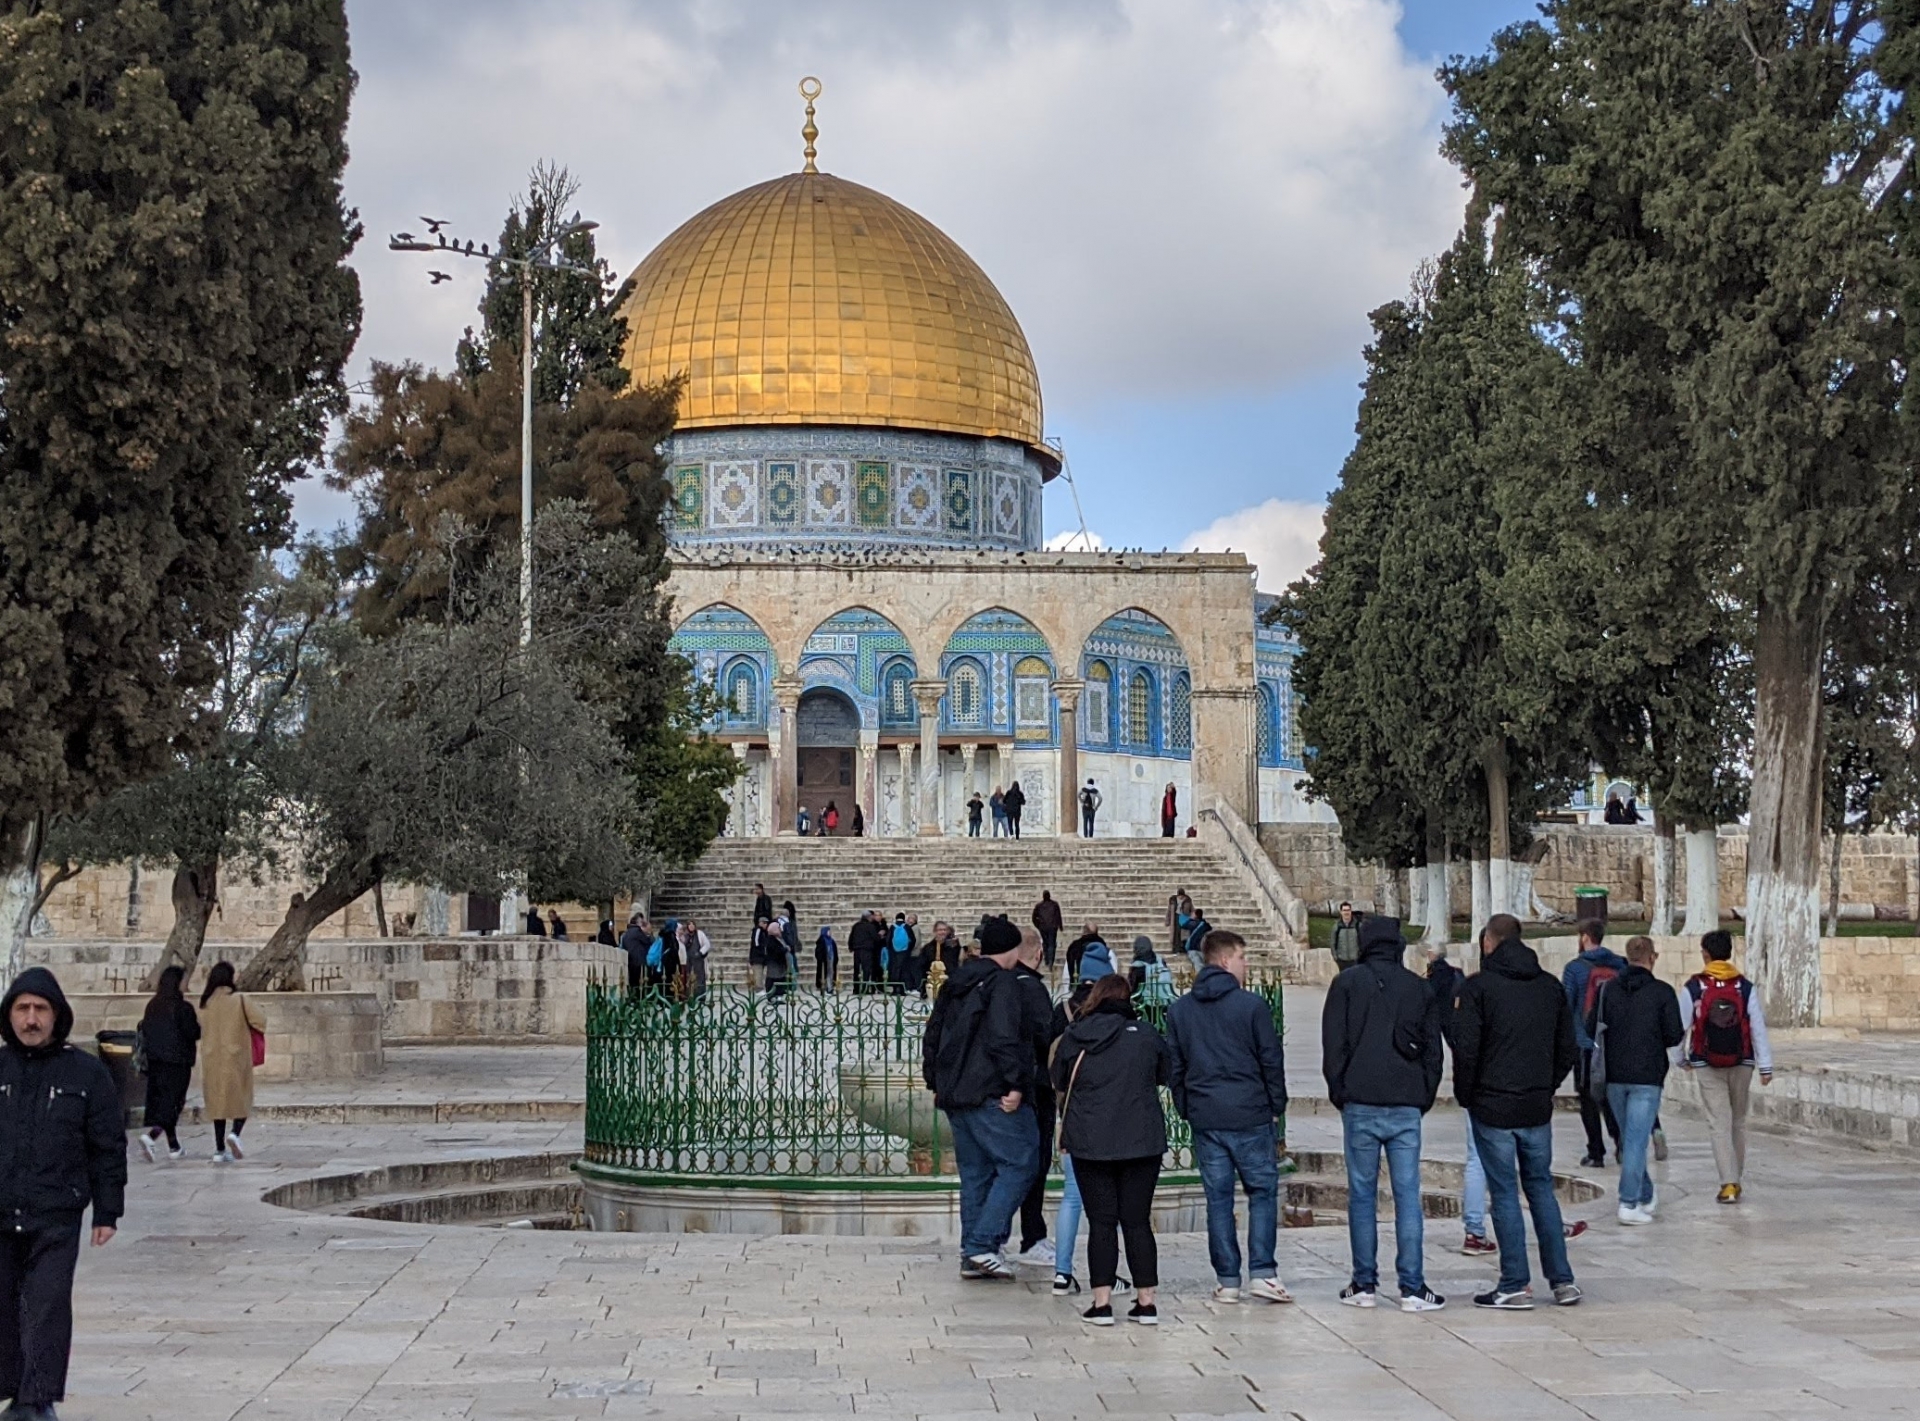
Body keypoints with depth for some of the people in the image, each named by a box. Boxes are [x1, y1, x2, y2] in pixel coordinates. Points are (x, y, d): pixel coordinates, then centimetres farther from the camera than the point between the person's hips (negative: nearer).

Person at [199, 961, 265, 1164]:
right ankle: (235, 1132, -17)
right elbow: (260, 1021, -11)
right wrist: (245, 1025, 9)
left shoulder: (206, 1003, 2)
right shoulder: (239, 1000, -10)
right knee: (242, 1099, 9)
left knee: (218, 1102, 10)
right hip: (236, 1058, -4)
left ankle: (219, 1150, 7)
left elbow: (201, 1030, 10)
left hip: (212, 1060, 4)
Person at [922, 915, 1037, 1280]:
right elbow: (1005, 1040, -21)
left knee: (975, 1173, 13)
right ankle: (983, 1244, -11)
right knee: (1018, 1165, -4)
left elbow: (932, 1037, 22)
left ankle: (972, 1256, 12)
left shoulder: (955, 986, 18)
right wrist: (1015, 1085, -21)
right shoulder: (1003, 984, -10)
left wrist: (936, 1083, 25)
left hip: (955, 1096, 9)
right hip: (992, 1096, -9)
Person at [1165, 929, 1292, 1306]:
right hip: (1251, 1116, -4)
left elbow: (1173, 1066, 9)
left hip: (1205, 1119, 4)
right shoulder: (1251, 1006, -7)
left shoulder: (1179, 1009, 7)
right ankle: (1262, 1272, -2)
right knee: (1262, 1191, 6)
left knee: (1218, 1197, 7)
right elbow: (1272, 1061, -5)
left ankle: (1227, 1281, 7)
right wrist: (1277, 1106, 6)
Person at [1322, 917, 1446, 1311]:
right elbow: (1434, 1050, 10)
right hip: (1406, 1106, 1)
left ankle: (1364, 1285, 7)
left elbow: (1333, 1044, -1)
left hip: (1360, 1105, -1)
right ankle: (1412, 1287, -1)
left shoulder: (1347, 983, 2)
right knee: (1408, 1194, 1)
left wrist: (1339, 1094, 8)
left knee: (1362, 1194, 5)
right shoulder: (1420, 988, 9)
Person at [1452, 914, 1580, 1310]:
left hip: (1492, 1107, -5)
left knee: (1504, 1192, 0)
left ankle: (1515, 1286, 1)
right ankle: (1562, 1280, 13)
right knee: (1541, 1187, 14)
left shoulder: (1478, 986, -9)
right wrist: (1546, 1086, 16)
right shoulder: (1550, 987, 8)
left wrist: (1465, 1094, -1)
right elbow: (1568, 1049, 10)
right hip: (1537, 1107, 5)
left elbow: (1465, 1048, -14)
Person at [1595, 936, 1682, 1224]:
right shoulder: (1662, 992, -8)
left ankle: (1645, 1196, 28)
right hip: (1646, 1077, -4)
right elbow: (1674, 1036, -9)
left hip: (1614, 1076, 4)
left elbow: (1592, 1030, 2)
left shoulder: (1608, 989, 2)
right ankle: (1629, 1204, -7)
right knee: (1636, 1140, -4)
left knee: (1629, 1138, 17)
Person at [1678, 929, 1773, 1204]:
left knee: (1719, 1124, -1)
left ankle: (1728, 1184, -9)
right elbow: (1759, 1028, -3)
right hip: (1742, 1064, 2)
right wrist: (1766, 1066, 0)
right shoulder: (1745, 987, -2)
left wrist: (1682, 1058, 16)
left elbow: (1681, 1026, 0)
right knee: (1738, 1122, 16)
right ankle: (1735, 1179, 25)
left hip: (1707, 1066, -2)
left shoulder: (1694, 987, -6)